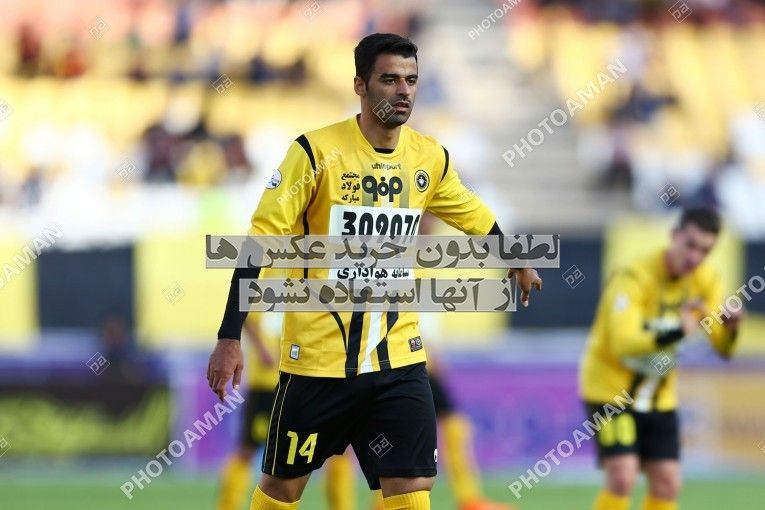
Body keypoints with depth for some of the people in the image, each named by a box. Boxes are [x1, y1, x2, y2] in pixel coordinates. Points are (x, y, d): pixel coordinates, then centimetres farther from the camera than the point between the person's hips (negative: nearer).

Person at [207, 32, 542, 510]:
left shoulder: (431, 158, 1)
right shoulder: (317, 151, -13)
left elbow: (475, 217, 22)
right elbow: (260, 241, -13)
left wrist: (518, 263, 37)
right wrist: (230, 338, -17)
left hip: (398, 358, 3)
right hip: (318, 358, -3)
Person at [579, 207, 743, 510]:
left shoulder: (706, 281, -4)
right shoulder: (634, 278, -25)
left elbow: (722, 347, -5)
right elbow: (622, 342, -38)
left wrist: (730, 327, -28)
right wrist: (675, 333, -53)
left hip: (659, 396, 6)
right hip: (611, 388, -6)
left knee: (667, 484, 2)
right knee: (622, 479, -19)